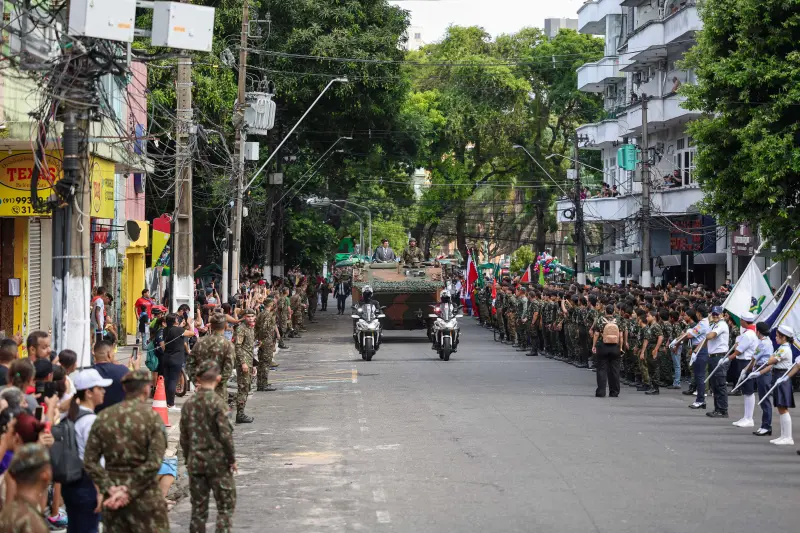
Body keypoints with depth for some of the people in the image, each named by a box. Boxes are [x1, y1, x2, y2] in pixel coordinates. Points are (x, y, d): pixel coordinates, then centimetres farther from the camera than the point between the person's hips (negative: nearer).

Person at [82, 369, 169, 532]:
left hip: (112, 496, 4)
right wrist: (130, 491, -13)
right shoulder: (151, 416, -9)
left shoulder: (103, 417, 3)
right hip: (145, 495, -4)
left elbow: (90, 461, -2)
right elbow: (154, 462, -17)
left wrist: (109, 488, -6)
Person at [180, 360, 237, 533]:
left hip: (195, 462, 5)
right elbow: (226, 435, -16)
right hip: (218, 463, -5)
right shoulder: (217, 403, -15)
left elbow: (184, 437, 7)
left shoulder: (188, 404, 1)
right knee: (226, 506, 4)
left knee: (198, 508, 11)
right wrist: (232, 459, -4)